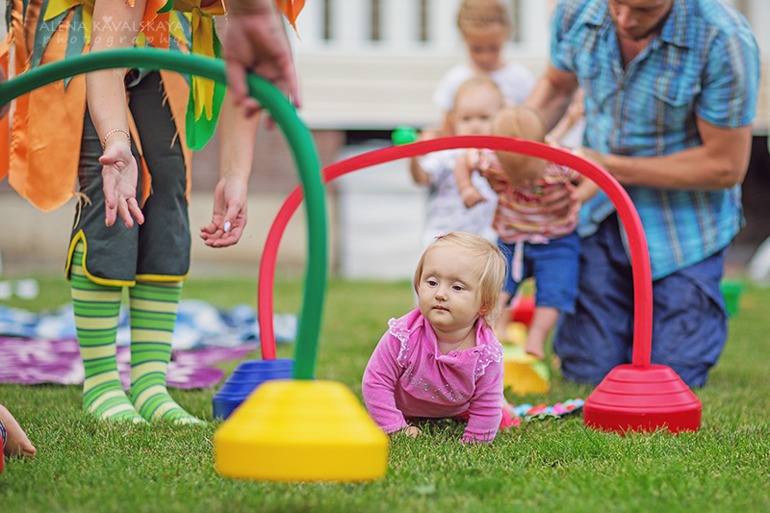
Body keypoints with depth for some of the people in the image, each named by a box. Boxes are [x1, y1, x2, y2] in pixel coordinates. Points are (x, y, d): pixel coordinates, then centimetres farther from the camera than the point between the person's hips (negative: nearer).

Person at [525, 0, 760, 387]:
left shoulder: (724, 41, -27)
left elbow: (726, 166, -20)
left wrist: (611, 167, -20)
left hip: (683, 224, -3)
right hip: (604, 219, 3)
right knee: (588, 372, 5)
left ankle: (703, 306, 31)